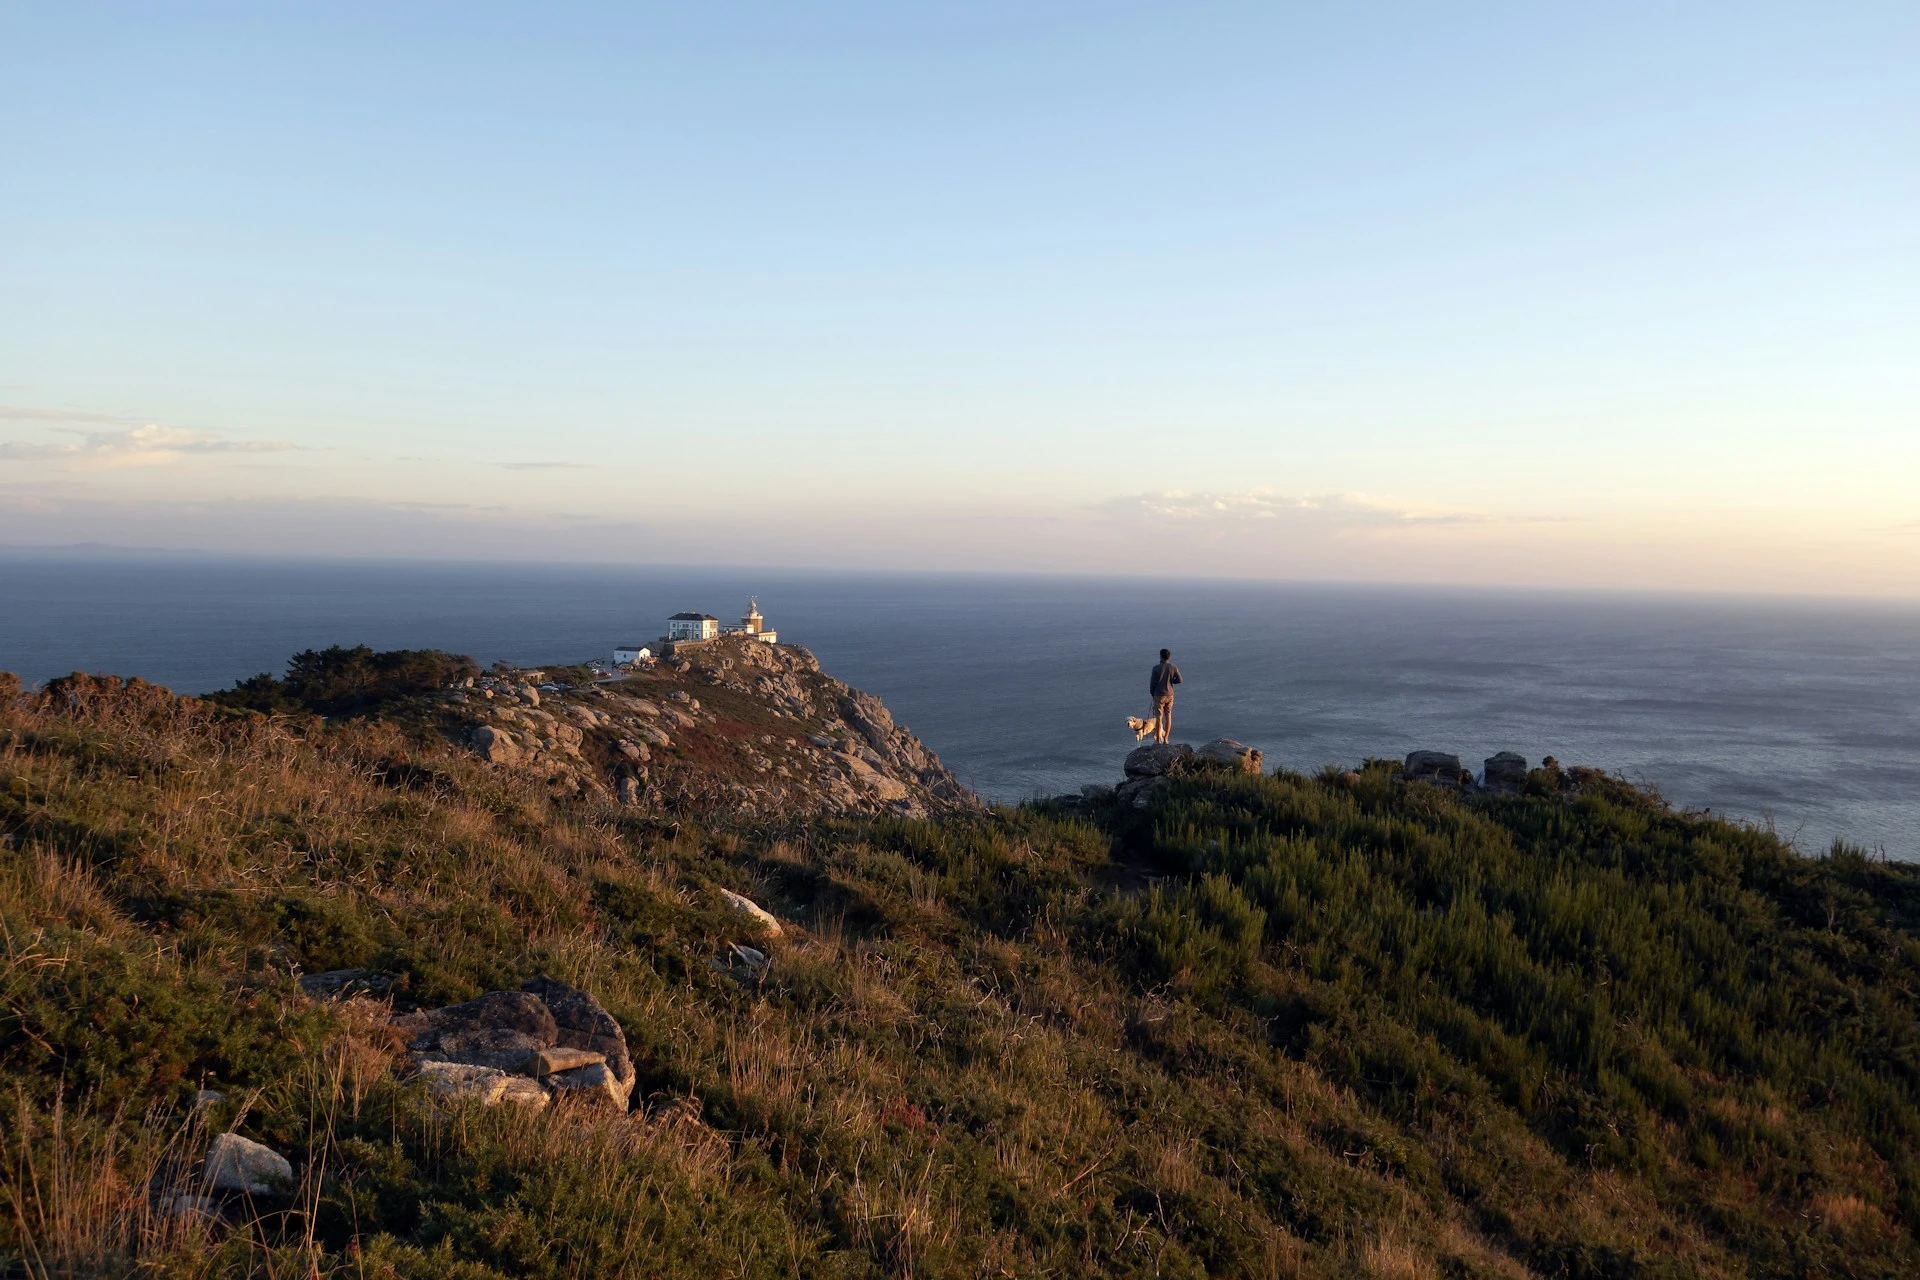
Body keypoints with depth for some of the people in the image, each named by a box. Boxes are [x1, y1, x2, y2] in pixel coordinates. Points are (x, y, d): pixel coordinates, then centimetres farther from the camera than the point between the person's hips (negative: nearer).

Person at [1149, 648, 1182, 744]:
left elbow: (1152, 682, -9)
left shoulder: (1156, 668, -13)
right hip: (1170, 695, 3)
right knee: (1168, 716, 11)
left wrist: (1152, 693, 9)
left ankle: (1157, 740, 3)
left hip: (1159, 695, -3)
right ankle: (1165, 739, 15)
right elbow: (1179, 680, -6)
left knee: (1158, 717, 2)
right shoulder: (1173, 668, -3)